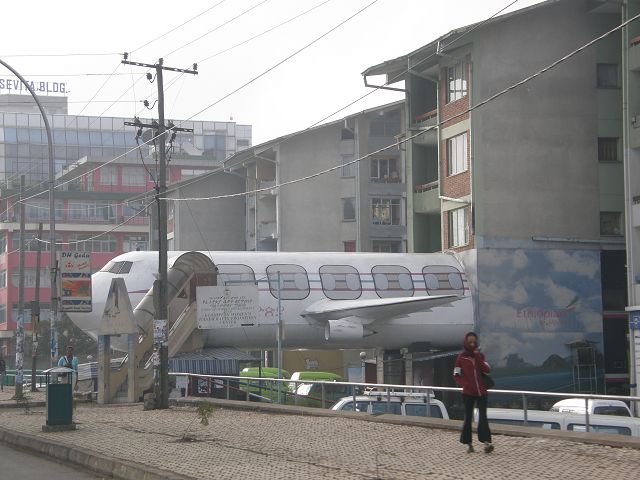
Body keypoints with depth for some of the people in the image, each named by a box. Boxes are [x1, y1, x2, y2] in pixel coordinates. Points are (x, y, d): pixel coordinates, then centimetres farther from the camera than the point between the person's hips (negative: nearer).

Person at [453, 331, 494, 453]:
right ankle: (468, 443, 11)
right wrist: (464, 384, -11)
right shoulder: (461, 357, 2)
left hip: (481, 392, 1)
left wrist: (478, 357, -11)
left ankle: (486, 441, -16)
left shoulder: (480, 356, 9)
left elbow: (487, 370, -5)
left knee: (483, 416, -8)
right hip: (468, 392, -1)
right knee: (468, 417, 4)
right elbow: (456, 375, 2)